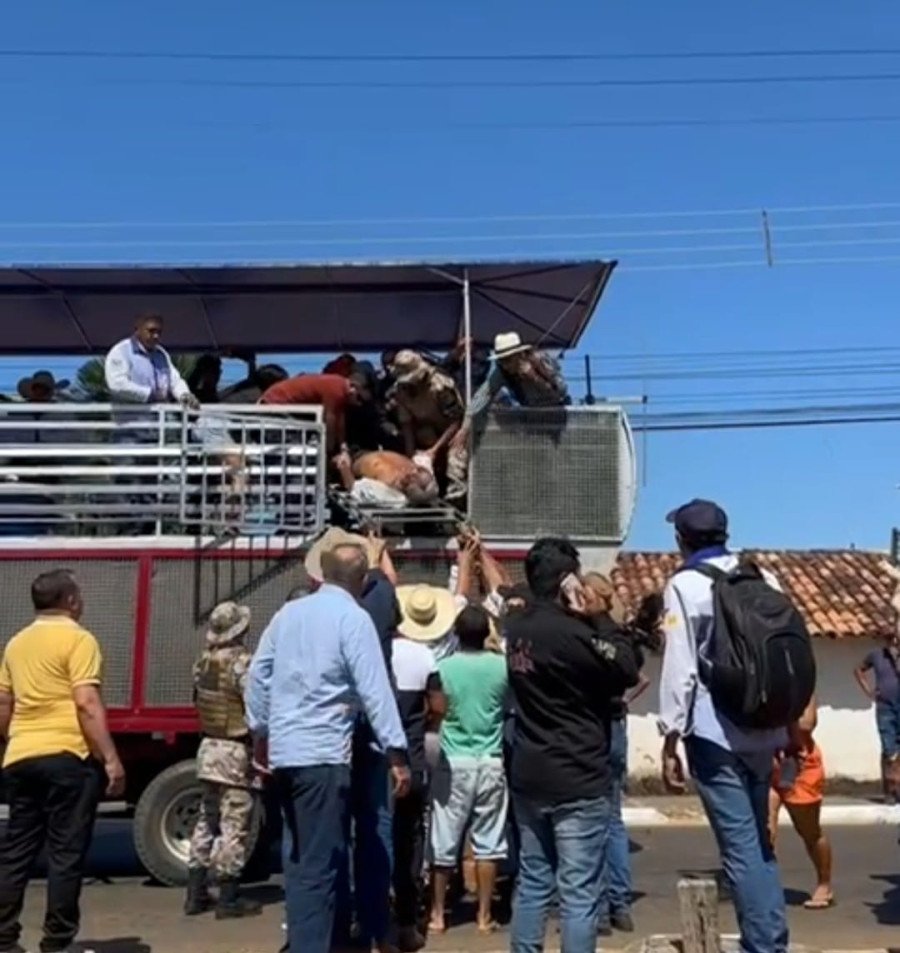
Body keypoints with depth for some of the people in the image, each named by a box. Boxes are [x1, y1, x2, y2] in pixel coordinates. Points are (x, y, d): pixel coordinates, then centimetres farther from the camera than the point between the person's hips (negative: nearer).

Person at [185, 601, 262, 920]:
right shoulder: (242, 663, -17)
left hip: (208, 747, 8)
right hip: (235, 752, -8)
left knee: (206, 820, 15)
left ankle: (196, 894, 21)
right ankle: (228, 899, 4)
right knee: (234, 825, 0)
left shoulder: (203, 662, 6)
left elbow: (198, 701, 11)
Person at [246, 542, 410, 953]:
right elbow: (374, 689, -14)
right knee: (320, 864, -3)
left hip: (284, 751, 7)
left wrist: (261, 730, 23)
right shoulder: (354, 618, -9)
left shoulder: (288, 612, 10)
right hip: (324, 754, -7)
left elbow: (258, 674, 13)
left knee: (299, 857, 18)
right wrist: (397, 753, -11)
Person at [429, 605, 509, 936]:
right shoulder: (502, 666, -5)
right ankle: (484, 915, 14)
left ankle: (437, 914, 16)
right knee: (487, 842, 8)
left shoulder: (444, 667, -9)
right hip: (491, 762, 1)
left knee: (444, 843, 7)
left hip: (454, 761, -1)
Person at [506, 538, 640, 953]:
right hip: (579, 779, -7)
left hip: (528, 775, 8)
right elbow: (627, 671, -10)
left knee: (532, 882, 16)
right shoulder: (572, 633, -20)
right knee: (578, 893, 1)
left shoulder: (516, 627, 3)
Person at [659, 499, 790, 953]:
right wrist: (788, 732, 17)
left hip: (715, 733, -6)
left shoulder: (685, 585, -6)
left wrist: (670, 740, -6)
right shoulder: (762, 579, 8)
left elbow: (680, 668, -11)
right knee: (759, 841, 17)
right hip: (763, 729, 6)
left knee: (740, 847, -1)